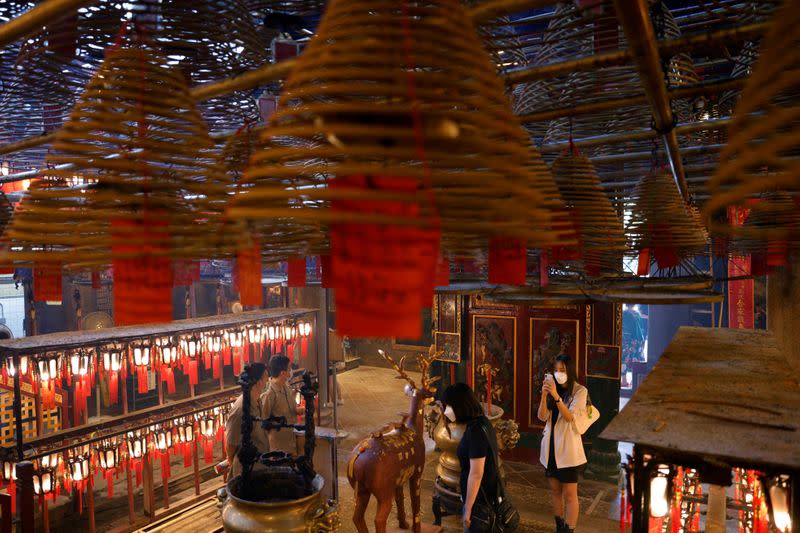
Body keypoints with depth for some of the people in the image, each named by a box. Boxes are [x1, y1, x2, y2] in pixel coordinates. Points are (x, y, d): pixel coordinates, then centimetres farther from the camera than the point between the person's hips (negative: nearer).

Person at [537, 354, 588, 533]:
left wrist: (556, 395, -31)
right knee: (556, 491, 16)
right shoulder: (553, 388, 4)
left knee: (569, 495, 1)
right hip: (550, 446, 5)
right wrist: (544, 394, -19)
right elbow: (542, 417, -4)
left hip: (568, 448, -5)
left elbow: (569, 417, -20)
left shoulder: (579, 391, -8)